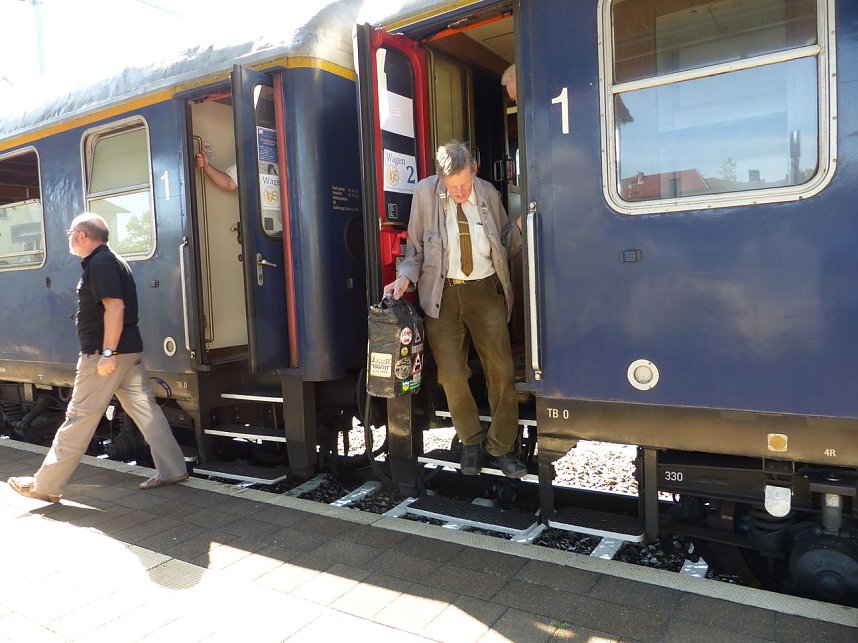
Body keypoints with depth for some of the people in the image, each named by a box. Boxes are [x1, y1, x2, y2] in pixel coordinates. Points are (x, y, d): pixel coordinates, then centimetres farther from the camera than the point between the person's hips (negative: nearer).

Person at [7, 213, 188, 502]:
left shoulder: (100, 263, -12)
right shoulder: (109, 261, 19)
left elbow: (115, 307, -22)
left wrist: (107, 354, -25)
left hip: (104, 353, -10)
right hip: (129, 351, 10)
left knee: (79, 419, -2)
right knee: (144, 409, 9)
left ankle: (45, 486, 8)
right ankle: (172, 469, 11)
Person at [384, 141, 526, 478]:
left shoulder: (489, 194, 0)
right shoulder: (425, 193, -5)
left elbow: (507, 238, 14)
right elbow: (415, 246, 3)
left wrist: (524, 226, -3)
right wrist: (406, 277, -12)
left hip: (485, 290, 1)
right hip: (442, 292, -1)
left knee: (501, 370, 1)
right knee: (451, 375, 1)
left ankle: (500, 447, 18)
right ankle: (471, 441, 25)